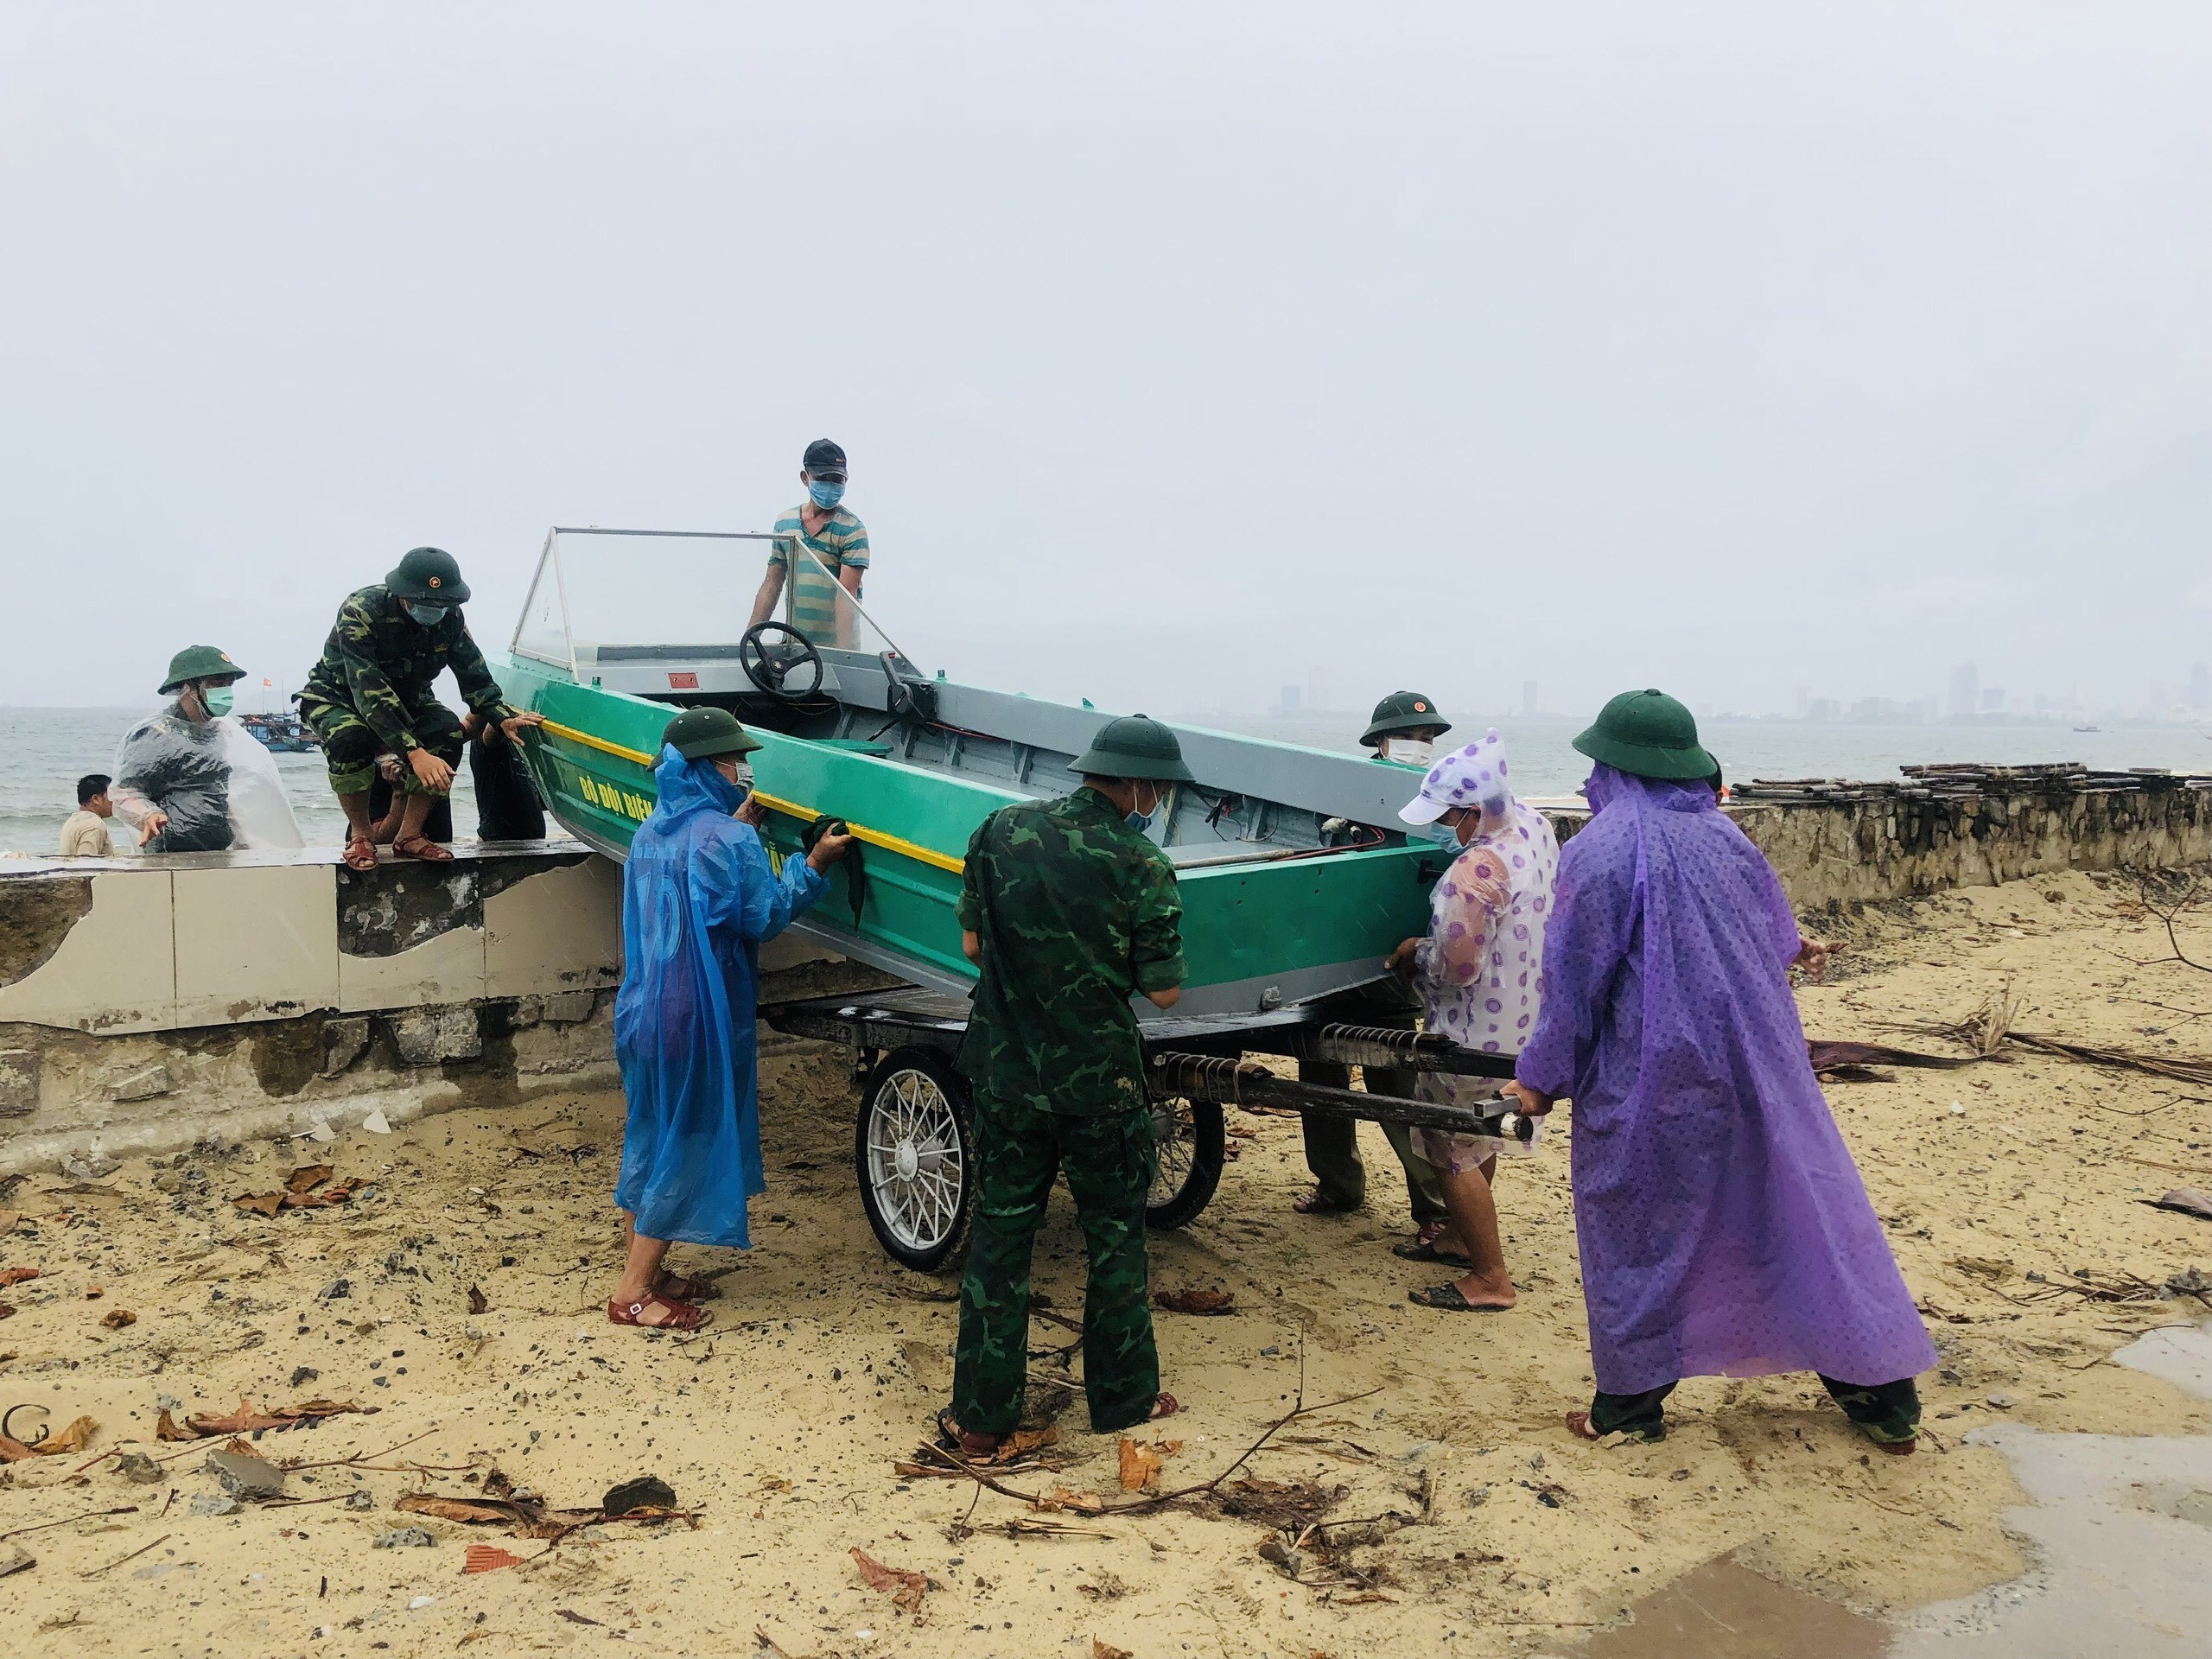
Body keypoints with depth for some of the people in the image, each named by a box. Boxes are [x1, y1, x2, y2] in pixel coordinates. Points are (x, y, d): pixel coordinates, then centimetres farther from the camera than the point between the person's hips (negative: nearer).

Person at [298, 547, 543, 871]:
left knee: (449, 731, -25)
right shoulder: (361, 611, -33)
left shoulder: (450, 617, -15)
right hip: (338, 697, -5)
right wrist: (414, 752, -49)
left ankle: (409, 835, -13)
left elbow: (474, 675, -8)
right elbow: (369, 692, -40)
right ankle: (361, 835, -15)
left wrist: (502, 718, -28)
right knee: (349, 735, -38)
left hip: (404, 700, 5)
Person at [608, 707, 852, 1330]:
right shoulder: (726, 838, -17)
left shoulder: (652, 830, 9)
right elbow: (764, 917, -13)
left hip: (644, 1010, 9)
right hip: (698, 1020, -9)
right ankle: (632, 1295, 6)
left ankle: (642, 1271, 27)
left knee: (649, 1139, 18)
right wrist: (814, 864, -6)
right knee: (689, 1145, 1)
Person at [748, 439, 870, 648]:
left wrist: (843, 649, -25)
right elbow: (772, 584, 13)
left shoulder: (852, 529, -6)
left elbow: (846, 594, -15)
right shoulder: (785, 523, 10)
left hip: (834, 645, -4)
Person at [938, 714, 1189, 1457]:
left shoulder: (1001, 830, -2)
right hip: (1100, 1083, -3)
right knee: (1115, 1236, 15)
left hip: (1006, 1071, 3)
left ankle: (980, 1416, 17)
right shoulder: (1142, 865, -13)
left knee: (999, 1235, 13)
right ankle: (1123, 1396, 27)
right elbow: (1164, 990, -8)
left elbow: (972, 945, 4)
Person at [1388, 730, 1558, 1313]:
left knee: (1455, 1151, 3)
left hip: (1476, 1035, -10)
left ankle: (1490, 1280, 12)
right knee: (1479, 1136, 25)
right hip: (1524, 1018, 10)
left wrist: (1415, 954, -7)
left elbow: (1457, 968, -27)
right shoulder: (1534, 826, -3)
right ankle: (1464, 1236, 42)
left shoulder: (1474, 873, -32)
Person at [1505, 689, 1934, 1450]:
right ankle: (1880, 1394, 22)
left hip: (1649, 1084, -6)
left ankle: (1631, 1400, 19)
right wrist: (1792, 947, 48)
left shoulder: (1601, 849, -14)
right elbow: (1773, 927, 23)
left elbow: (1575, 978, -13)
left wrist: (1541, 1075, -1)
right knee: (1801, 1214, 13)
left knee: (1634, 1230, 9)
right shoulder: (1722, 833, 5)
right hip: (1760, 1068, 6)